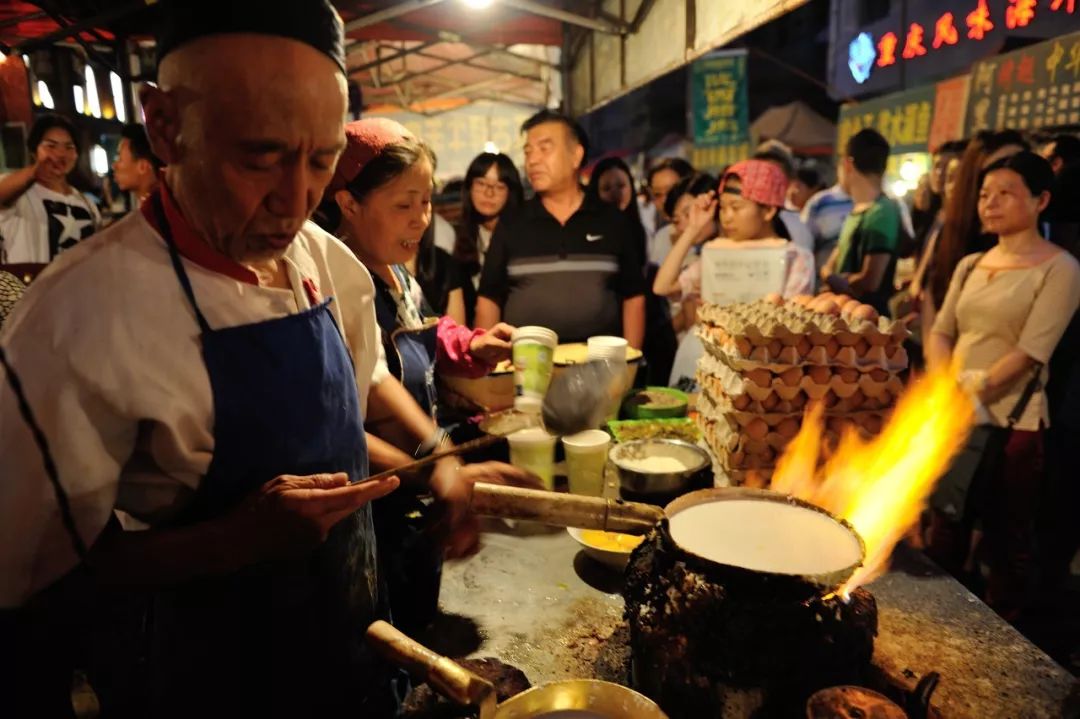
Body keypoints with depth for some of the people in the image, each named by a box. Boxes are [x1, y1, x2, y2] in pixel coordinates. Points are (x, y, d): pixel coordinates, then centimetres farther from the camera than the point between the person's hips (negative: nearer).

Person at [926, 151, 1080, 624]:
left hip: (1013, 423, -5)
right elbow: (940, 333, 7)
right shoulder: (970, 265, 12)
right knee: (945, 529, 16)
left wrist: (975, 390, -20)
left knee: (1006, 539, 8)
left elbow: (1030, 352, -14)